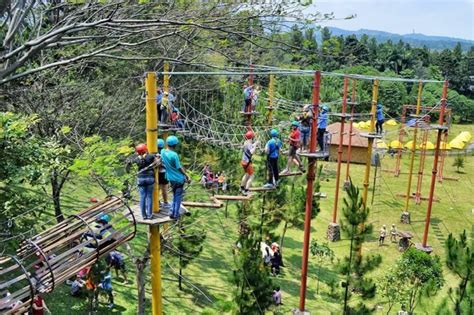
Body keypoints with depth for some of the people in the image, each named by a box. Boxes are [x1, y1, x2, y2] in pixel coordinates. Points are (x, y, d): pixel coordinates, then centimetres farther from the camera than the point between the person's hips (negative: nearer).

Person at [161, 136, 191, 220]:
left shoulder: (163, 152, -4)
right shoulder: (174, 155, -22)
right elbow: (179, 168, -16)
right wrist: (187, 176, -6)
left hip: (171, 178, 6)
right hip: (179, 179, -6)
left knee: (175, 196, 21)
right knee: (178, 197, 5)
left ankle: (173, 212, 22)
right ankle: (175, 215, 9)